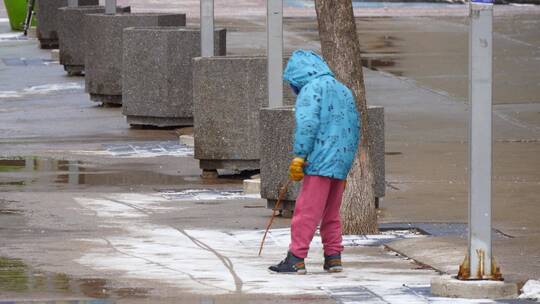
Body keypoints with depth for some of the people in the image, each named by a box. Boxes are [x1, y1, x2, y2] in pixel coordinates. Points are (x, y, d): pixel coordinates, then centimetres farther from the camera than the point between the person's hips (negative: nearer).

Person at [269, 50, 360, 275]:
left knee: (306, 211, -7)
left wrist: (299, 155, -16)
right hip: (342, 162, 8)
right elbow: (355, 127, 22)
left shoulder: (312, 89, -5)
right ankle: (333, 257, 16)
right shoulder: (343, 90, 21)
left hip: (320, 161, -8)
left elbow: (307, 123, -18)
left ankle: (296, 258, -8)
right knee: (331, 213, 16)